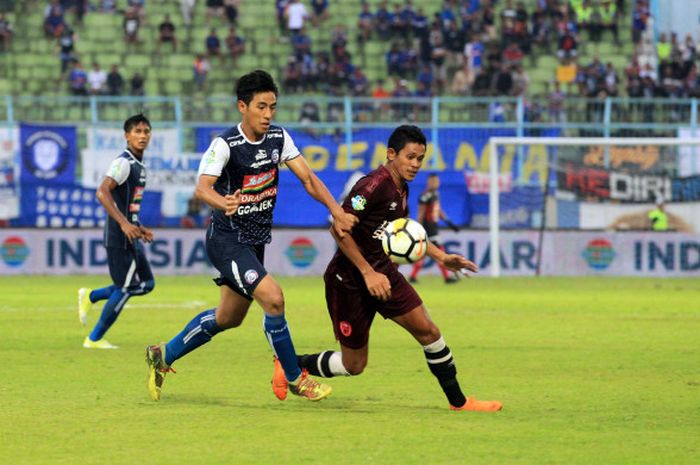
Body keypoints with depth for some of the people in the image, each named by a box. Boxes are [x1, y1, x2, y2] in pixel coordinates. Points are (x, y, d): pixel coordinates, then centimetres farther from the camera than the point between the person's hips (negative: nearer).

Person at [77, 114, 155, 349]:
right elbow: (102, 192, -26)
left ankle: (90, 296, 20)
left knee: (146, 283, 12)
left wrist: (139, 229, 19)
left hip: (131, 236, 10)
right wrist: (123, 223, -31)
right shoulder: (123, 162, -14)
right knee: (126, 288, -5)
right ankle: (95, 339, 6)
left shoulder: (139, 166, 16)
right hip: (119, 238, -10)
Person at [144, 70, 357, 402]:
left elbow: (308, 178, -3)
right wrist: (224, 203, -54)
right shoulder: (225, 144, -20)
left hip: (256, 241, 8)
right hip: (227, 240, -8)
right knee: (273, 297, -22)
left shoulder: (278, 138, -1)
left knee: (229, 317, 18)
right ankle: (295, 379, -8)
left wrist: (336, 211, -18)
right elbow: (202, 188, -32)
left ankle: (163, 356, 36)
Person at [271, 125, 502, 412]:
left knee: (428, 331, -2)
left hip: (382, 273, 8)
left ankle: (458, 402, 9)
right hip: (349, 281, -8)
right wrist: (368, 273, -25)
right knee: (354, 364, 0)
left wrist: (440, 256, 18)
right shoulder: (373, 186, -22)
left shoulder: (401, 188, 7)